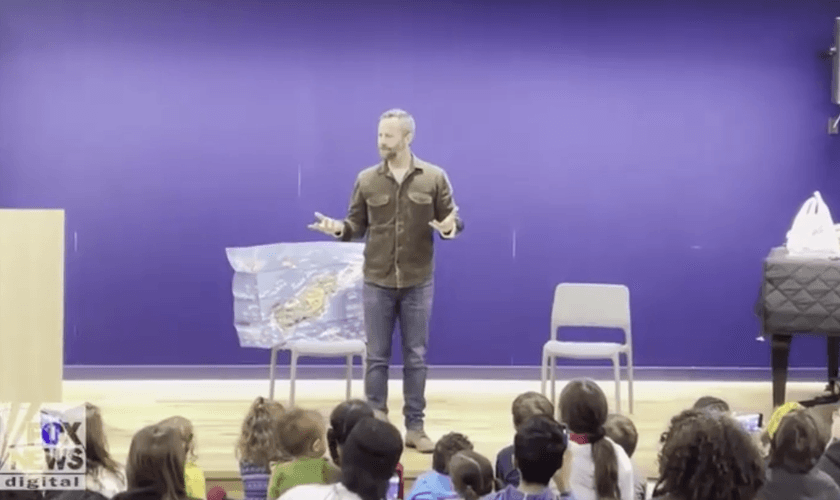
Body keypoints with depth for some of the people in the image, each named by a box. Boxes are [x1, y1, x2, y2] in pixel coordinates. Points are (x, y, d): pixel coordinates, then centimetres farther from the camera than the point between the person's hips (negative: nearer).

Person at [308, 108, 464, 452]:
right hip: (377, 282, 1)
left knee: (416, 357, 6)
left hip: (418, 282, -1)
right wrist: (339, 229, -16)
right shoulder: (367, 180, 2)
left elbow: (451, 221, -1)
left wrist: (449, 227, -24)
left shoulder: (434, 178, -2)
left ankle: (415, 428, 14)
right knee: (377, 357, 6)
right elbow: (357, 226, 5)